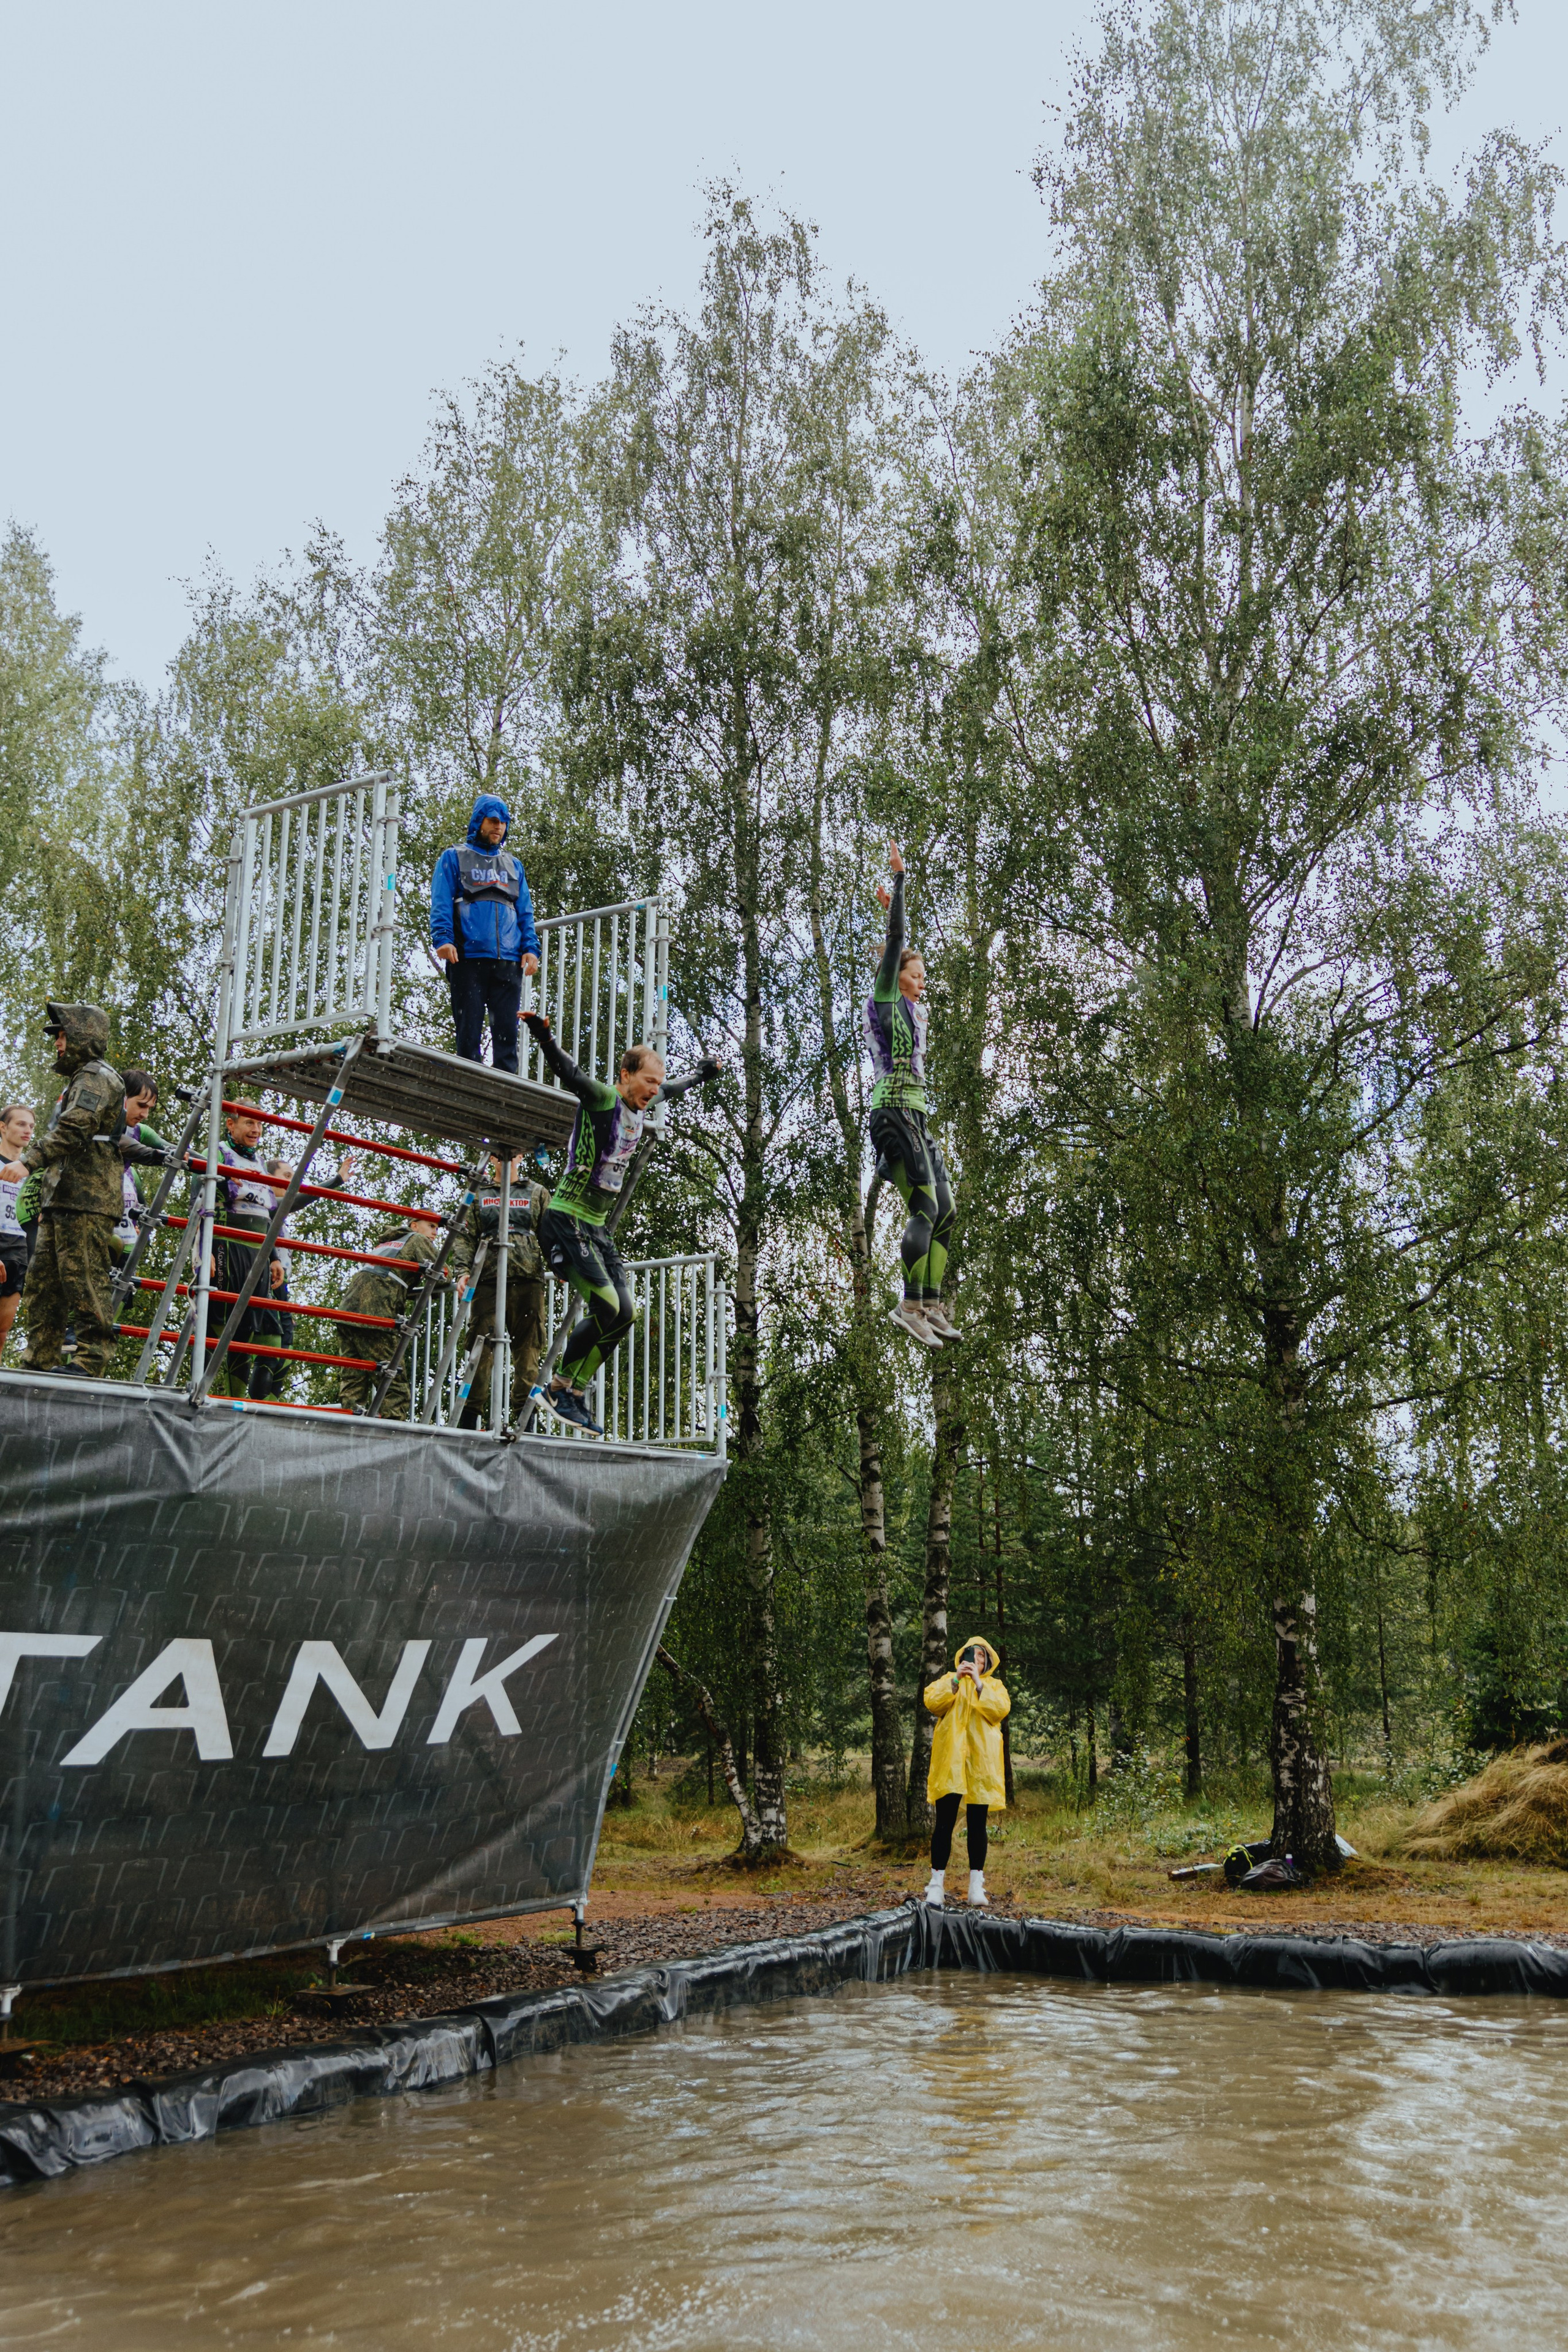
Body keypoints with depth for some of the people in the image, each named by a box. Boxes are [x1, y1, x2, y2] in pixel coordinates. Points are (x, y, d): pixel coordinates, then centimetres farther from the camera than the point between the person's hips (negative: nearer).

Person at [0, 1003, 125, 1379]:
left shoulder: (97, 1076, -4)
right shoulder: (80, 1079, 30)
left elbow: (74, 1130, -21)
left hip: (86, 1201, -11)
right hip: (61, 1200, 11)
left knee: (83, 1280, -14)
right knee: (43, 1279, 7)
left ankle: (90, 1362, -15)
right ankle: (40, 1362, 8)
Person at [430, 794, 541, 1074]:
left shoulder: (513, 865, 24)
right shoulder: (453, 858, 13)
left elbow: (525, 912, 20)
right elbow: (441, 903, 2)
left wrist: (530, 948, 4)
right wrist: (442, 938, -14)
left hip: (508, 962, 3)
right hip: (468, 957, -3)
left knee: (507, 1033, -4)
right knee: (469, 1031, -4)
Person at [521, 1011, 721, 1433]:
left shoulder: (642, 1105, 10)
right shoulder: (603, 1099, -13)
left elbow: (671, 1089, 31)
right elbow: (570, 1073, -30)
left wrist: (701, 1072, 47)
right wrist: (543, 1035, -47)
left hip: (598, 1228, 9)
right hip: (566, 1220, -9)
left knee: (624, 1314, 3)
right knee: (606, 1307, -17)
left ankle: (576, 1395, 11)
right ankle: (557, 1392, -2)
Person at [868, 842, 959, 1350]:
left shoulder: (911, 1010, 23)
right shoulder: (884, 1001, 1)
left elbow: (901, 950, 38)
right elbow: (896, 944, -4)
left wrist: (893, 907, 46)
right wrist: (899, 879, -2)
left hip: (916, 1118, 9)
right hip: (895, 1113, -9)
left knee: (944, 1211, 4)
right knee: (924, 1208, -18)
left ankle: (932, 1307, 3)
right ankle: (910, 1305, -21)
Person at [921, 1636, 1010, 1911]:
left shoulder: (994, 1686, 17)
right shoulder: (948, 1681, 17)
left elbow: (1001, 1709, -4)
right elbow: (932, 1702, -2)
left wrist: (979, 1683, -11)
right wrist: (956, 1679, -12)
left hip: (981, 1761, 1)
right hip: (950, 1759, -1)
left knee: (977, 1824, 1)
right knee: (945, 1822, -6)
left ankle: (977, 1885, 4)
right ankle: (936, 1884, -6)